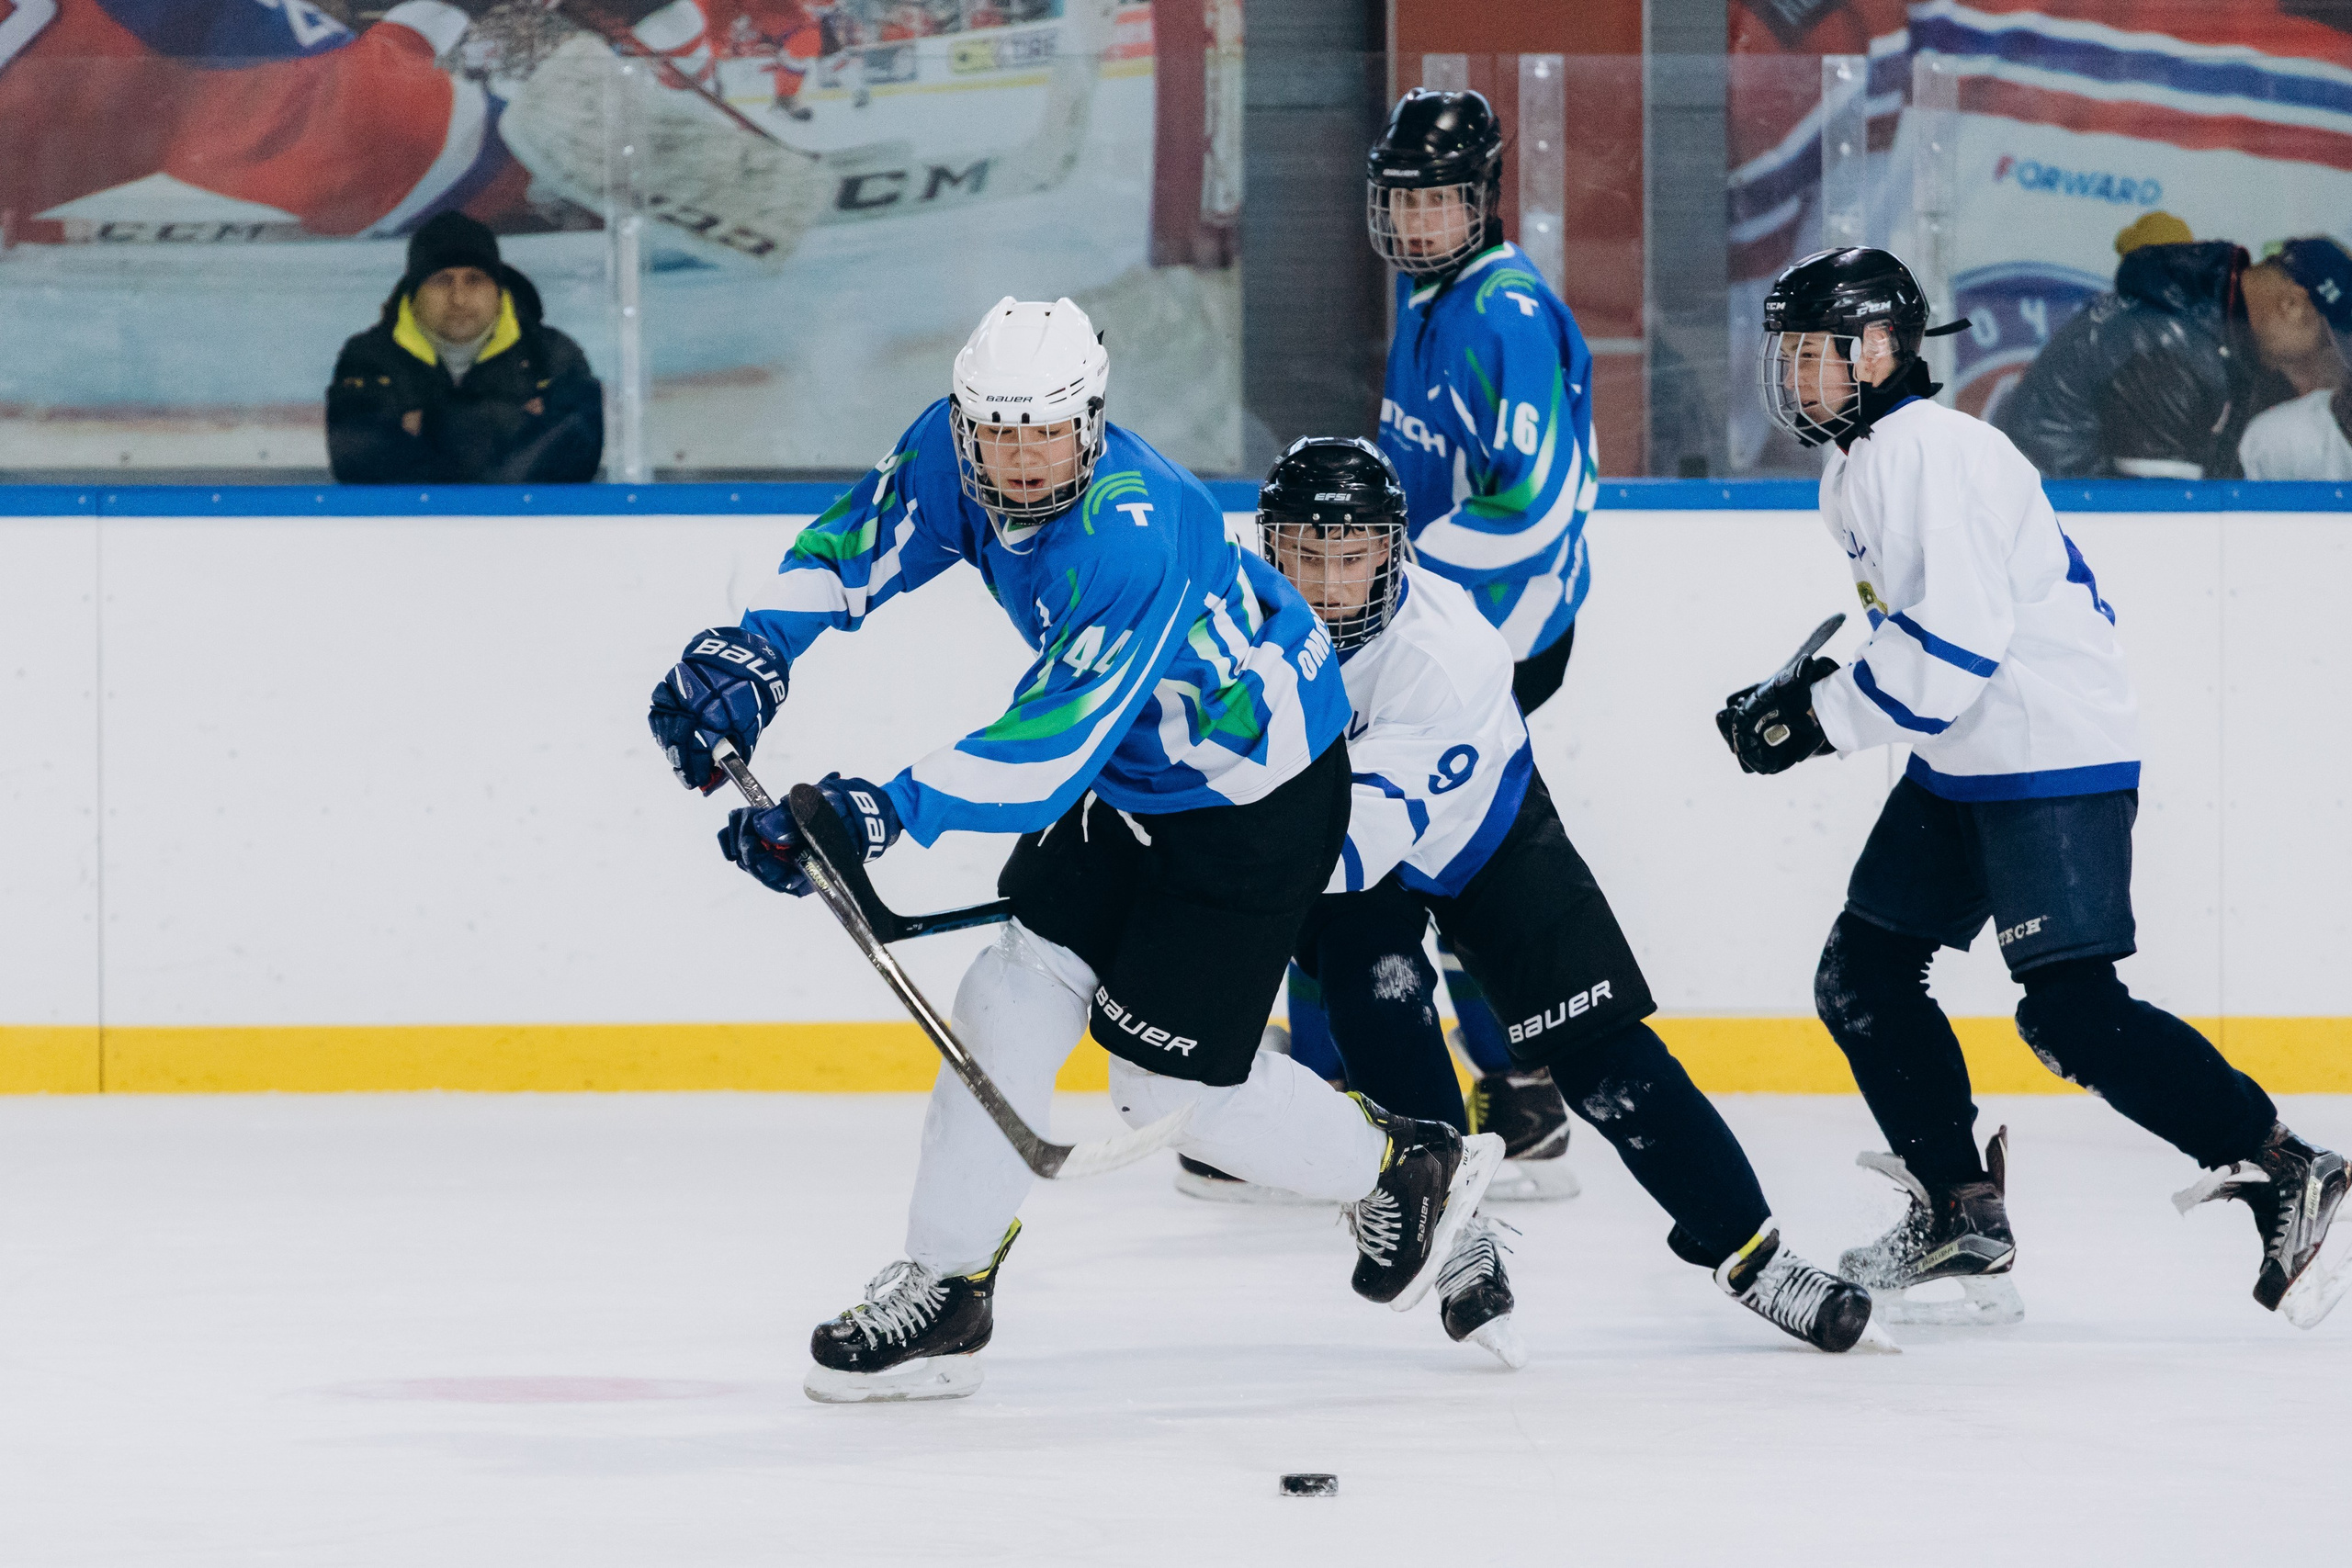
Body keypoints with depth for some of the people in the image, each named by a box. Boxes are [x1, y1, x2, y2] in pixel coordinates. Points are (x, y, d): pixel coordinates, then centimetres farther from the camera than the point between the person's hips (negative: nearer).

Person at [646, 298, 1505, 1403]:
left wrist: (894, 809, -48)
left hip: (1258, 793, -8)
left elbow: (1058, 745, -41)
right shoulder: (955, 448, -14)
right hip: (1126, 774, 8)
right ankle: (945, 1287, 9)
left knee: (1168, 1084, -2)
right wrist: (755, 646, -18)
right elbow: (854, 543, 0)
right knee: (1014, 999, 1)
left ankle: (1404, 1168, 21)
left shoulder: (1133, 541, -37)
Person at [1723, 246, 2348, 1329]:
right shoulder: (1855, 470, 14)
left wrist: (1818, 718, -20)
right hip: (1963, 763, 11)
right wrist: (1814, 697, 10)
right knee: (1864, 976, 9)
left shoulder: (1935, 452, -19)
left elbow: (1960, 640, -26)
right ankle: (1962, 1219, 15)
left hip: (2058, 759, -11)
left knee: (2073, 1015, -16)